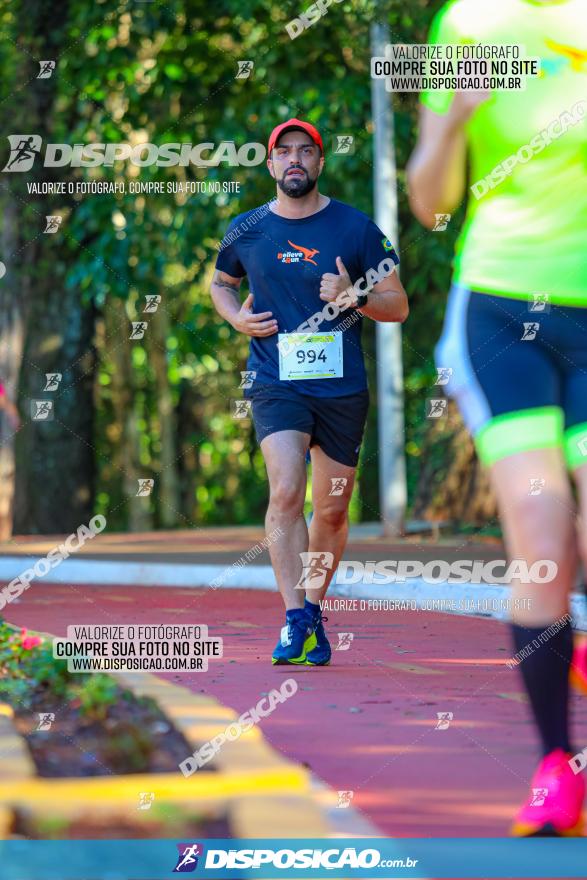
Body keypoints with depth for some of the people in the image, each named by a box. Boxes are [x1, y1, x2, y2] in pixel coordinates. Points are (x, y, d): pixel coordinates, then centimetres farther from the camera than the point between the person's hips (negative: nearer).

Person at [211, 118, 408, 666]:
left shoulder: (356, 229, 2)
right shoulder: (246, 231, 6)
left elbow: (398, 307, 5)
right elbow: (220, 283, 26)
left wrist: (354, 296, -15)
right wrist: (237, 318, 5)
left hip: (342, 386, 1)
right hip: (275, 382, -1)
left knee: (332, 509, 8)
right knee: (286, 491, -20)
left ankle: (312, 605, 29)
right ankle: (296, 621, -21)